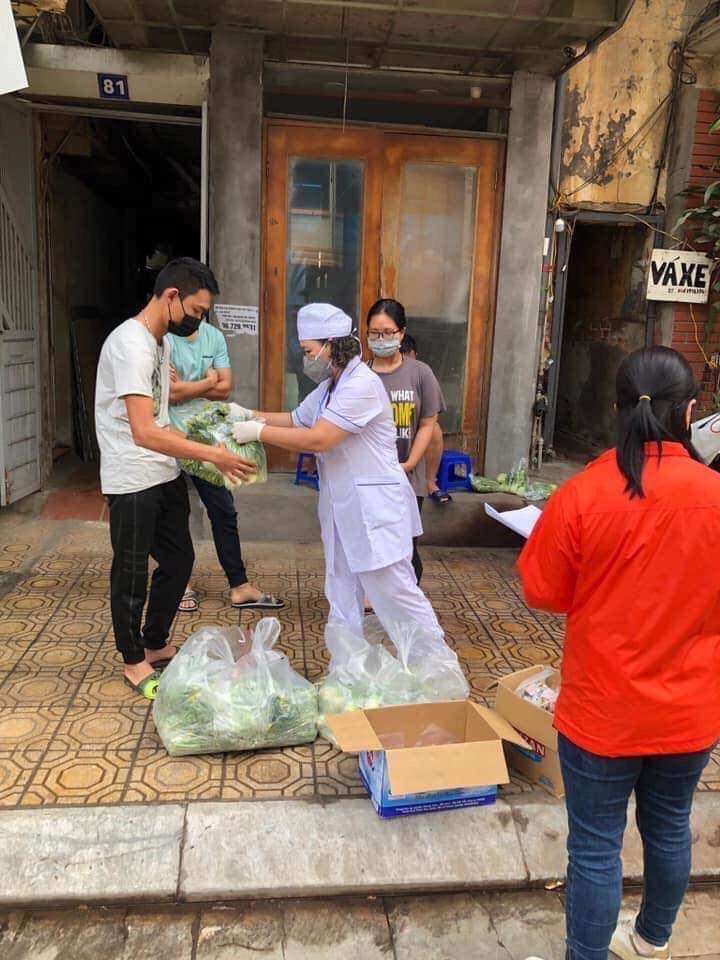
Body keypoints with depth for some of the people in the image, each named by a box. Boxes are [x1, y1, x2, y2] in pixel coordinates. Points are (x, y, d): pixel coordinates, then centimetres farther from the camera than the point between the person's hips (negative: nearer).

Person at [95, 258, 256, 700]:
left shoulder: (162, 341, 9)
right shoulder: (132, 344, -22)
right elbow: (144, 432, -31)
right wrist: (214, 454, -29)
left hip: (165, 474, 9)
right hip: (133, 480, -9)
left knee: (179, 559, 16)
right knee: (132, 572, 6)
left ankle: (155, 645, 34)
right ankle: (134, 662, 25)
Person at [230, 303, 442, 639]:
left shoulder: (361, 385, -19)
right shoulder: (330, 386, 13)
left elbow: (317, 439, -25)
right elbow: (296, 420, 23)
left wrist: (259, 432, -17)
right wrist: (250, 416, 10)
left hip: (374, 508, -10)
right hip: (342, 508, 10)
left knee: (395, 592, -2)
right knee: (342, 596, 15)